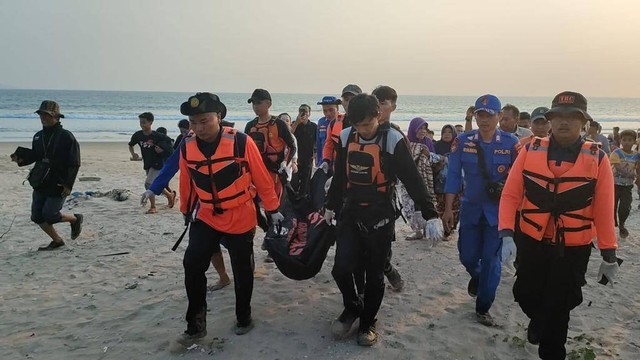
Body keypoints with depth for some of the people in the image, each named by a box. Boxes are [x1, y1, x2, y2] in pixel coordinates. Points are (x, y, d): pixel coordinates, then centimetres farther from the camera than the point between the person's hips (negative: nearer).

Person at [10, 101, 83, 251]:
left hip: (58, 185, -7)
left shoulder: (66, 136, -13)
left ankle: (75, 219, 19)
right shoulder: (38, 136, 7)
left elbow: (74, 163, -14)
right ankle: (57, 241, 24)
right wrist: (21, 158, -1)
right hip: (40, 183, 7)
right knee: (37, 217, 7)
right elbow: (34, 155, 20)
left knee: (49, 215, -8)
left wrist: (69, 185, -19)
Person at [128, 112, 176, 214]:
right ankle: (171, 195, 45)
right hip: (147, 164, 6)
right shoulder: (138, 135, -4)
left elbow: (168, 141, -3)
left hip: (157, 164, -6)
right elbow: (130, 145, 13)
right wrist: (133, 154, -4)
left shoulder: (157, 136, -17)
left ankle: (153, 207, -2)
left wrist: (162, 149, -16)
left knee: (148, 183, -17)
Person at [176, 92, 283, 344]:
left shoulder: (241, 143, -19)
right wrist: (187, 211, 19)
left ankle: (243, 318, 33)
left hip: (241, 220, -3)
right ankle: (196, 324, 9)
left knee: (242, 271, 11)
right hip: (205, 218, 3)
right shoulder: (187, 147, -7)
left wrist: (273, 210, -3)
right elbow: (187, 184, 8)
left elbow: (262, 178, -10)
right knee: (192, 265, -8)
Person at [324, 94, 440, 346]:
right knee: (341, 268, -3)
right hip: (350, 214, 3)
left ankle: (368, 322, 28)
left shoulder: (393, 139, -13)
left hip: (380, 216, -3)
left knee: (374, 274, 7)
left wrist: (430, 214, -13)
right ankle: (352, 307, 26)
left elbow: (412, 180, -11)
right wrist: (331, 206, 19)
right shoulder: (345, 137, -1)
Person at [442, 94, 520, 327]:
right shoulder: (463, 141, -4)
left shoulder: (511, 143, -7)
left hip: (498, 211, -1)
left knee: (491, 261, 3)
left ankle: (483, 308, 21)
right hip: (471, 209, 2)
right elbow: (454, 175, -1)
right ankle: (476, 277, 47)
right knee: (467, 256, 10)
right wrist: (448, 209, -4)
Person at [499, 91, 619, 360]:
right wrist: (507, 235, -16)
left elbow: (604, 210, -4)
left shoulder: (598, 159, -8)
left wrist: (609, 254, -1)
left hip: (574, 248, -1)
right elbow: (510, 195, -6)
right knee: (526, 295, 15)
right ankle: (539, 320, 50)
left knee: (558, 307, 8)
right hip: (531, 242, 2)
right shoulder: (530, 151, -6)